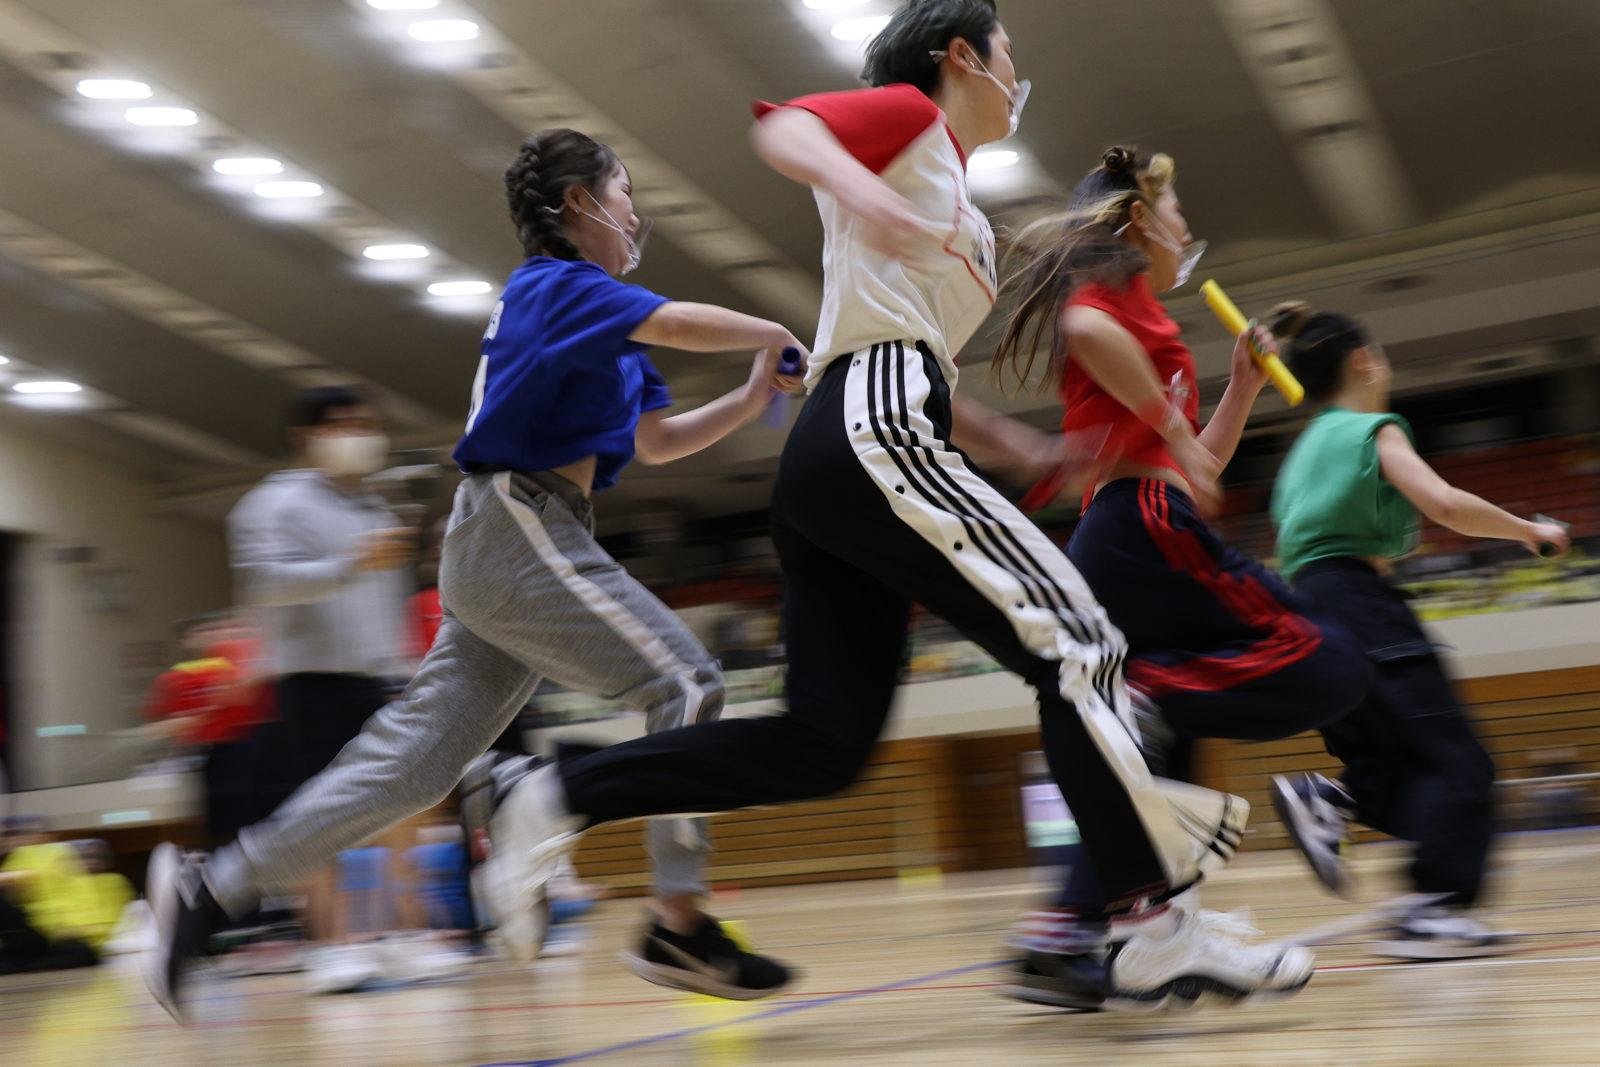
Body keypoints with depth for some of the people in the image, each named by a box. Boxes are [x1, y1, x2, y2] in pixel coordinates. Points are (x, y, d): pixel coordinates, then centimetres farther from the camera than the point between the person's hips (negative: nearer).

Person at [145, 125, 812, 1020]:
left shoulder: (593, 319, 22)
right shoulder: (557, 284, -6)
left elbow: (656, 440, 23)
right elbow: (682, 324, -20)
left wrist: (752, 398, 11)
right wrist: (776, 334, -3)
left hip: (506, 547, 9)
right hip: (521, 532, -9)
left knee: (420, 756, 7)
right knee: (686, 685, -10)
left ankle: (214, 889, 10)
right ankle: (681, 927, -11)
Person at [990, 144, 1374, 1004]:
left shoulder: (1123, 306, 31)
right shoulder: (1116, 276, 5)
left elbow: (1198, 467, 32)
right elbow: (1086, 330, -23)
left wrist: (1242, 388, 25)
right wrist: (1174, 426, -17)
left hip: (1103, 547, 9)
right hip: (1146, 526, -9)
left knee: (1149, 770, 7)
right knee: (1329, 668, -10)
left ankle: (1056, 946, 0)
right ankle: (1149, 695, -25)